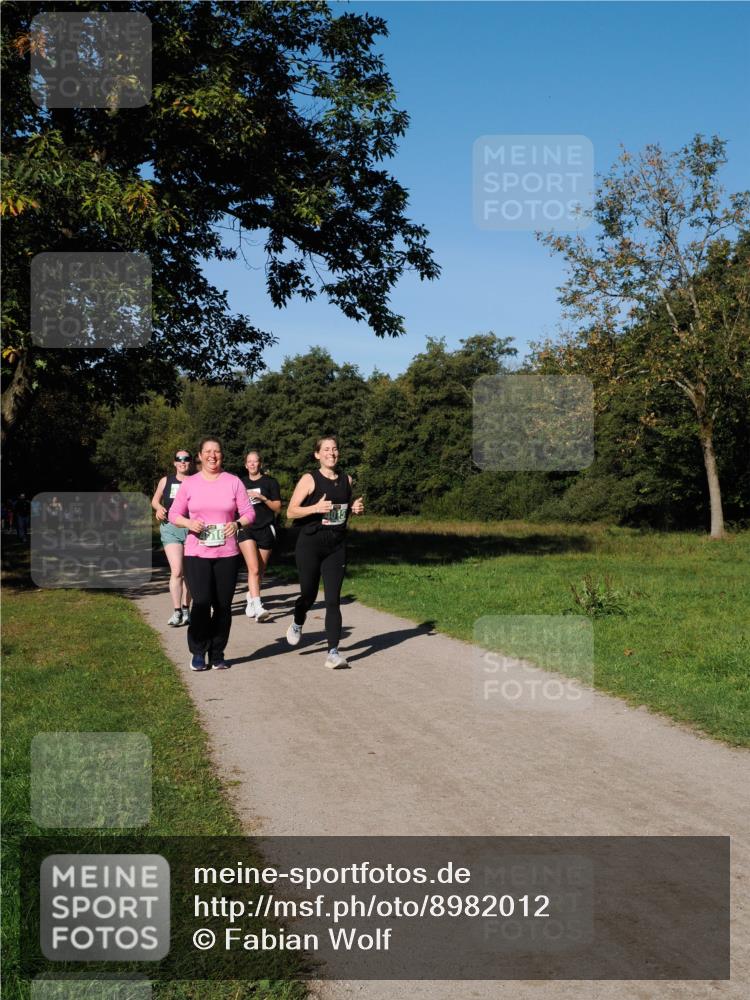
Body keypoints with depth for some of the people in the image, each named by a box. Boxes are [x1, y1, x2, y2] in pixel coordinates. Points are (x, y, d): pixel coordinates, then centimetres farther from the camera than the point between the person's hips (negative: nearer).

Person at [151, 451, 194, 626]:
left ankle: (186, 609, 19)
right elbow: (155, 500, 21)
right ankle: (177, 612, -10)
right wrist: (159, 508, -1)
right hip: (171, 528, 0)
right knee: (176, 571, -12)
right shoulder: (166, 481, 8)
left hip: (192, 528, 0)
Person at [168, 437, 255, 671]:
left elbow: (249, 512, 5)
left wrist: (237, 523, -16)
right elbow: (174, 514, 8)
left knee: (223, 605, 5)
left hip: (227, 553, 1)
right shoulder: (189, 483, 6)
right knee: (201, 603, -9)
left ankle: (217, 654, 18)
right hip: (196, 553, -1)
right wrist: (189, 523, -13)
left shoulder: (233, 482, 6)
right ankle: (198, 653, 7)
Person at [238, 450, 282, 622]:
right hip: (246, 529, 0)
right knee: (254, 569, -16)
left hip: (266, 529, 0)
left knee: (260, 571, 7)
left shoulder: (270, 482, 5)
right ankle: (257, 607, -24)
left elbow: (277, 507, 0)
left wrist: (263, 498, -12)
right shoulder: (241, 483, 13)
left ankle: (251, 599, 28)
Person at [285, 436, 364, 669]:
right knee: (308, 594, 8)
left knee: (333, 600, -4)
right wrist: (315, 508, -23)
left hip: (337, 546, 3)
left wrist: (355, 509, 2)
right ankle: (297, 625, 42)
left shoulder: (346, 480, 9)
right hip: (310, 545, -3)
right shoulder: (309, 479, -5)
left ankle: (333, 652, -4)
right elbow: (291, 511, -9)